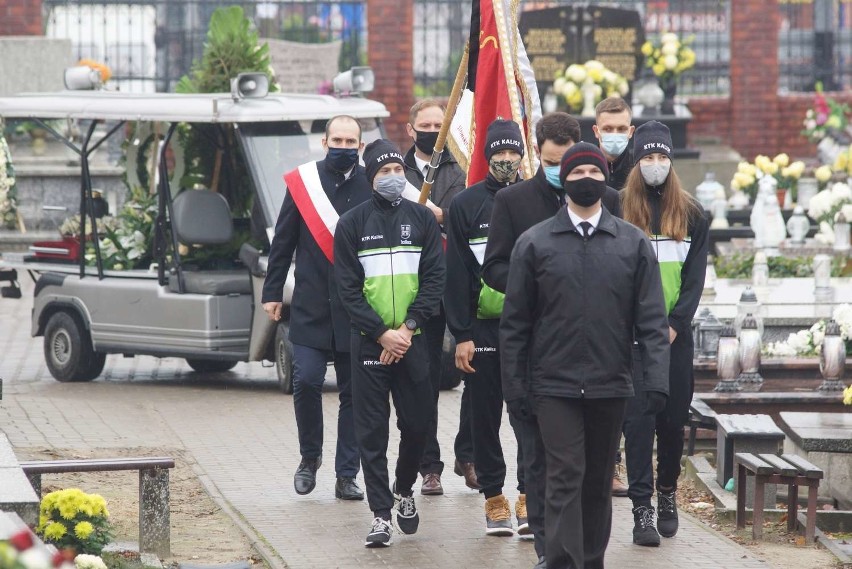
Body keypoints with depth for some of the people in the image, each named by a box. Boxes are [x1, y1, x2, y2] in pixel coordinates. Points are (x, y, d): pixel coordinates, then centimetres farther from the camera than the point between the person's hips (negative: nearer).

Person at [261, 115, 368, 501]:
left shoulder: (373, 186, 1)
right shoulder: (302, 182, 3)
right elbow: (283, 241, 7)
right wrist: (272, 292, 4)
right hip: (311, 305, 0)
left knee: (353, 392, 3)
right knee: (306, 381, -9)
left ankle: (346, 476, 9)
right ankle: (309, 457, 15)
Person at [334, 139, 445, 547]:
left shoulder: (422, 219, 6)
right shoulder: (352, 223, 2)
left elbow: (434, 278, 2)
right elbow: (348, 288, -1)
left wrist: (408, 327, -10)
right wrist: (382, 333, -11)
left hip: (412, 340, 1)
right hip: (369, 341, -1)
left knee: (417, 423, 4)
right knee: (372, 431, -2)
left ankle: (404, 491, 29)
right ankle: (381, 514, 1)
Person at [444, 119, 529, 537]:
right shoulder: (465, 205, 4)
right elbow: (456, 275, 1)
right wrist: (461, 336, -5)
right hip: (482, 328, 0)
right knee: (485, 416, 5)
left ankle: (528, 497, -5)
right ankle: (494, 498, 13)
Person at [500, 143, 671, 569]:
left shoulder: (633, 243, 6)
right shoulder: (534, 243, 3)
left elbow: (652, 320, 3)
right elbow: (515, 323, 4)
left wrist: (657, 380, -7)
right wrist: (514, 387, -1)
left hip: (610, 388, 2)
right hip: (555, 386, -2)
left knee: (598, 482, 10)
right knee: (565, 480, -9)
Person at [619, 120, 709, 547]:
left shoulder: (690, 214, 7)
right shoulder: (618, 209, 0)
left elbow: (695, 276, 4)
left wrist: (674, 324, -8)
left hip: (675, 332, 2)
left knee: (674, 416, 7)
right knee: (639, 416, -8)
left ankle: (667, 494, 25)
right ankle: (642, 509, -8)